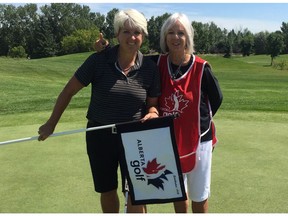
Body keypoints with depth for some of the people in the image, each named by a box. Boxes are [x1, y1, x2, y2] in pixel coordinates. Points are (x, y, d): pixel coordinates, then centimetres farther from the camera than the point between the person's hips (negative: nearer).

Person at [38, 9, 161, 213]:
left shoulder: (150, 68, -5)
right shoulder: (98, 61, -12)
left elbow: (153, 104, 5)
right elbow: (69, 91, -3)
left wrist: (152, 114, -19)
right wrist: (51, 124, 3)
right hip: (100, 136, 0)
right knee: (107, 191, 16)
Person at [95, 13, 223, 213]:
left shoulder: (201, 68, -15)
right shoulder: (158, 63, -7)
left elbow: (217, 98, -1)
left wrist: (201, 122, 3)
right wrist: (108, 49, -12)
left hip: (198, 140, -3)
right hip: (169, 140, 3)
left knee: (199, 196, 14)